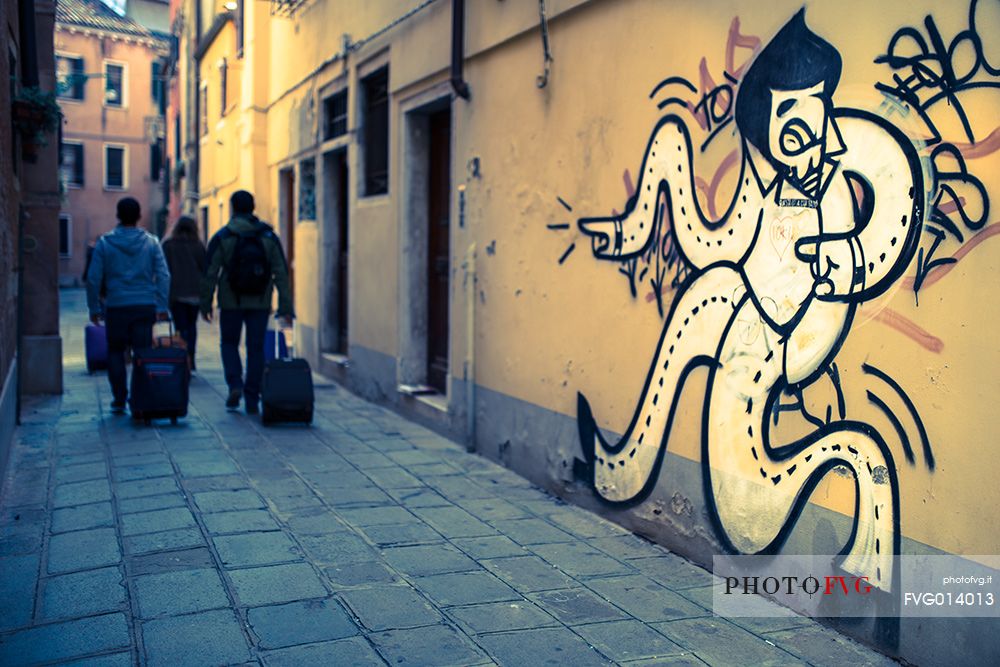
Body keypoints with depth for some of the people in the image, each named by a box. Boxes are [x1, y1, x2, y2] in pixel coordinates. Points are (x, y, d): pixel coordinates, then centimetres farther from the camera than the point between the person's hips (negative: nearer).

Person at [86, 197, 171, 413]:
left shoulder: (104, 243, 1)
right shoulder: (151, 242, 2)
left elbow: (93, 278, -1)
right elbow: (163, 276, -2)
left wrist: (94, 307, 6)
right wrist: (162, 307, 1)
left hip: (116, 307, 0)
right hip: (145, 306, 0)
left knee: (115, 352, 12)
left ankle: (119, 400, 11)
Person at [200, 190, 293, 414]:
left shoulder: (222, 238, -4)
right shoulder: (269, 237, 1)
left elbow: (210, 274, -5)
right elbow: (281, 274, -2)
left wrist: (205, 304, 4)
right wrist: (285, 307, -1)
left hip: (231, 303, -1)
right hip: (260, 303, 1)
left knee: (229, 343, 17)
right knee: (256, 348, 8)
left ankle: (235, 384, -3)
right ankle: (252, 401, 9)